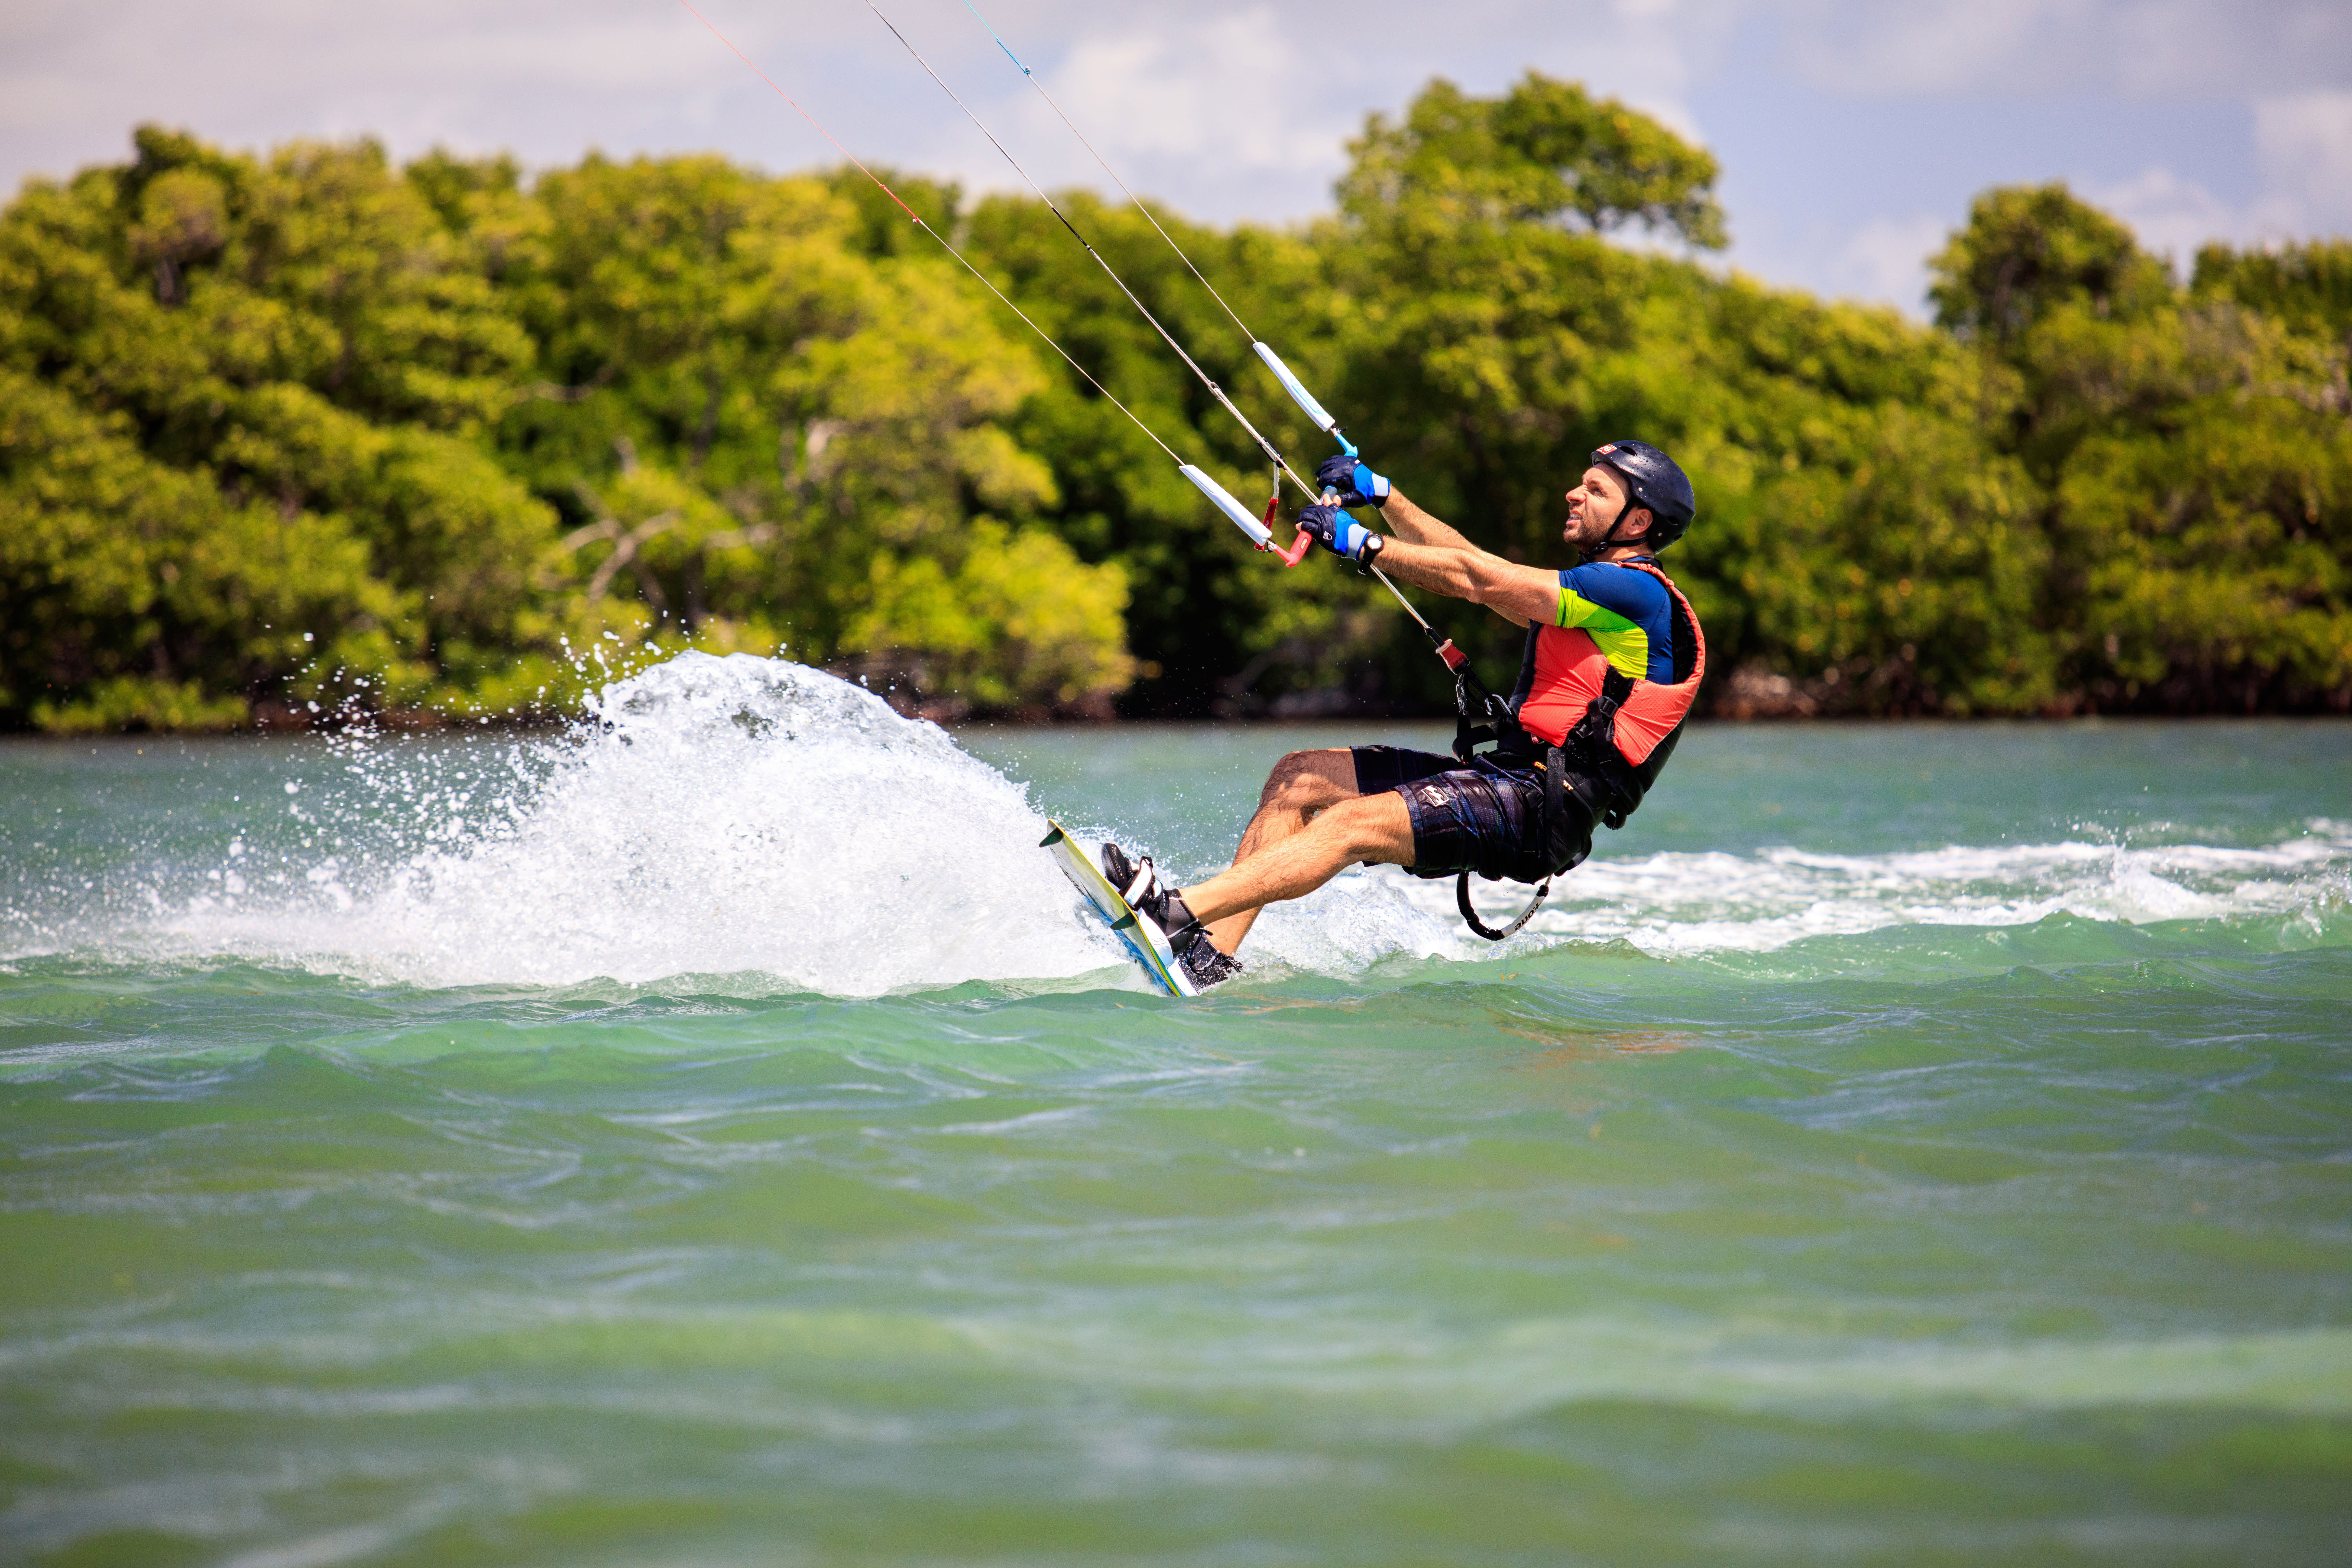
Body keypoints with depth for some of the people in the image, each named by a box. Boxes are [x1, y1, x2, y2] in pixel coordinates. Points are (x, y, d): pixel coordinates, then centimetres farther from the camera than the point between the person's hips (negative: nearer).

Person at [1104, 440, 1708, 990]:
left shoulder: (1636, 592, -9)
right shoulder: (1591, 587, 23)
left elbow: (1477, 580, -12)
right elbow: (1467, 562, 29)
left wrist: (1360, 543, -9)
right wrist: (1380, 494, 22)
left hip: (1543, 809, -10)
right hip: (1506, 772, 10)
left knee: (1355, 824, -28)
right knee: (1298, 777, 2)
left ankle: (1180, 914, -36)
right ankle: (1213, 955, -9)